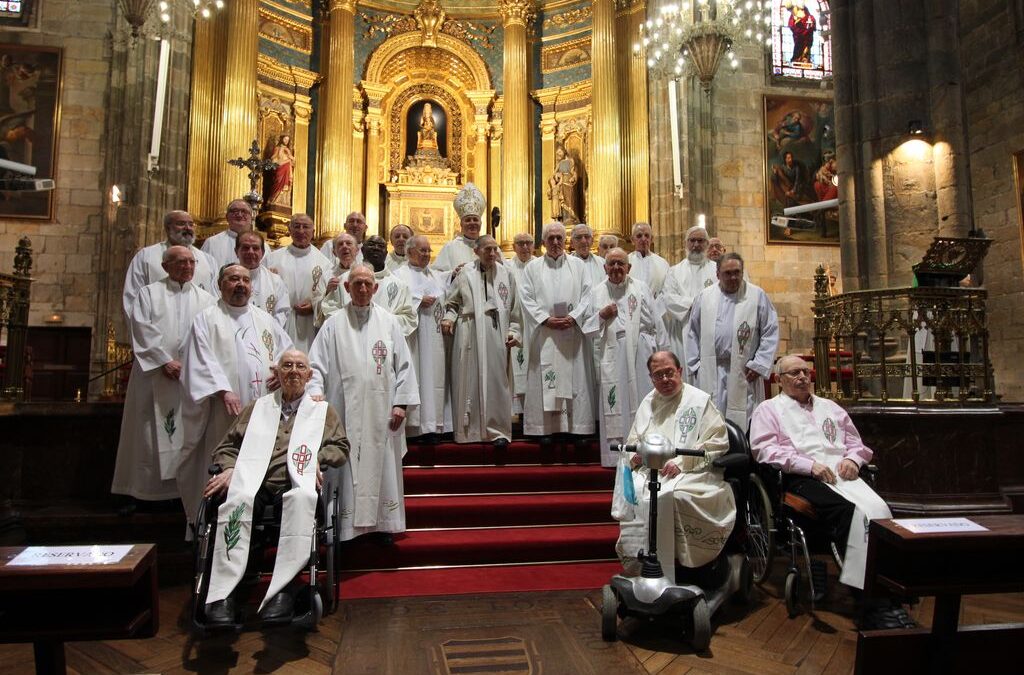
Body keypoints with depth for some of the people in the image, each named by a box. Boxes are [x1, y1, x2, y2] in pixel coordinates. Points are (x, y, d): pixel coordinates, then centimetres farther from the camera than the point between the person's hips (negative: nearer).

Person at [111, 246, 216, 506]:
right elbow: (142, 329, -4)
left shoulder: (205, 299, 13)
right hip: (155, 374, -1)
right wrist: (165, 361, -12)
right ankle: (146, 489, 7)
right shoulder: (149, 293, 8)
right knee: (151, 433, 0)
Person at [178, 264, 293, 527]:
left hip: (265, 408, 4)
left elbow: (287, 349, 23)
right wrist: (224, 390, -18)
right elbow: (203, 360, -5)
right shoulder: (206, 319, 6)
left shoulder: (265, 319, 20)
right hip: (225, 409, -4)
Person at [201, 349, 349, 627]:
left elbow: (341, 446, 15)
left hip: (295, 483, -1)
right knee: (236, 500, -35)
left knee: (302, 498, -39)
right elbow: (227, 445, 24)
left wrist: (317, 459, -5)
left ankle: (283, 590, -39)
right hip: (254, 481, 2)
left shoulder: (322, 409, 24)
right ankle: (222, 594, -36)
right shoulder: (258, 407, 28)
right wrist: (229, 468, 1)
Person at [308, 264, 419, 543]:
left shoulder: (388, 322, 6)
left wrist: (401, 402, 0)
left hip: (382, 413, 1)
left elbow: (403, 365, 6)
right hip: (345, 412, -1)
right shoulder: (333, 324, 4)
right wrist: (316, 393, -15)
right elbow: (317, 365, 1)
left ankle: (383, 523, 21)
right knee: (347, 469, 3)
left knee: (382, 468, 8)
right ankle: (346, 525, 15)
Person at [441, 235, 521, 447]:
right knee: (469, 381, 2)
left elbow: (514, 307, 11)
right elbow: (452, 302, 12)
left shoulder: (506, 274, 9)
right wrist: (449, 318, -5)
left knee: (496, 380, -1)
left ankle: (498, 429, 5)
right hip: (470, 336, 0)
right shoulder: (465, 274, 6)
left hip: (496, 336, 1)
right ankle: (468, 429, 12)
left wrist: (514, 331, 4)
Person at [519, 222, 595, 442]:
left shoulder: (578, 265, 12)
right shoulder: (532, 267, 9)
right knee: (543, 380, -2)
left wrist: (573, 317, -11)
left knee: (575, 378, 1)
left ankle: (577, 426, 6)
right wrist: (546, 319, -11)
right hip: (543, 333, -1)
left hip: (572, 331, 1)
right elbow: (526, 298, 1)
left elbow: (587, 295, 5)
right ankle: (545, 428, 3)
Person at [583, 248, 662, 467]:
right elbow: (587, 329, 9)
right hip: (611, 358, 1)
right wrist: (601, 316, -7)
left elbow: (652, 324, 8)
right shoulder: (597, 292, 9)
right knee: (613, 408, 1)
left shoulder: (641, 289, 6)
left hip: (638, 356, 0)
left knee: (639, 402, 0)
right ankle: (614, 455, 8)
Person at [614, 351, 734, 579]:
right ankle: (637, 566, -16)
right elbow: (633, 440, 25)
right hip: (650, 470, 5)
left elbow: (717, 443, -5)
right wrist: (635, 455, 0)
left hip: (692, 473, -4)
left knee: (672, 495, -36)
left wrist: (681, 463, -15)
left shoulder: (700, 400, 3)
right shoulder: (648, 403, 21)